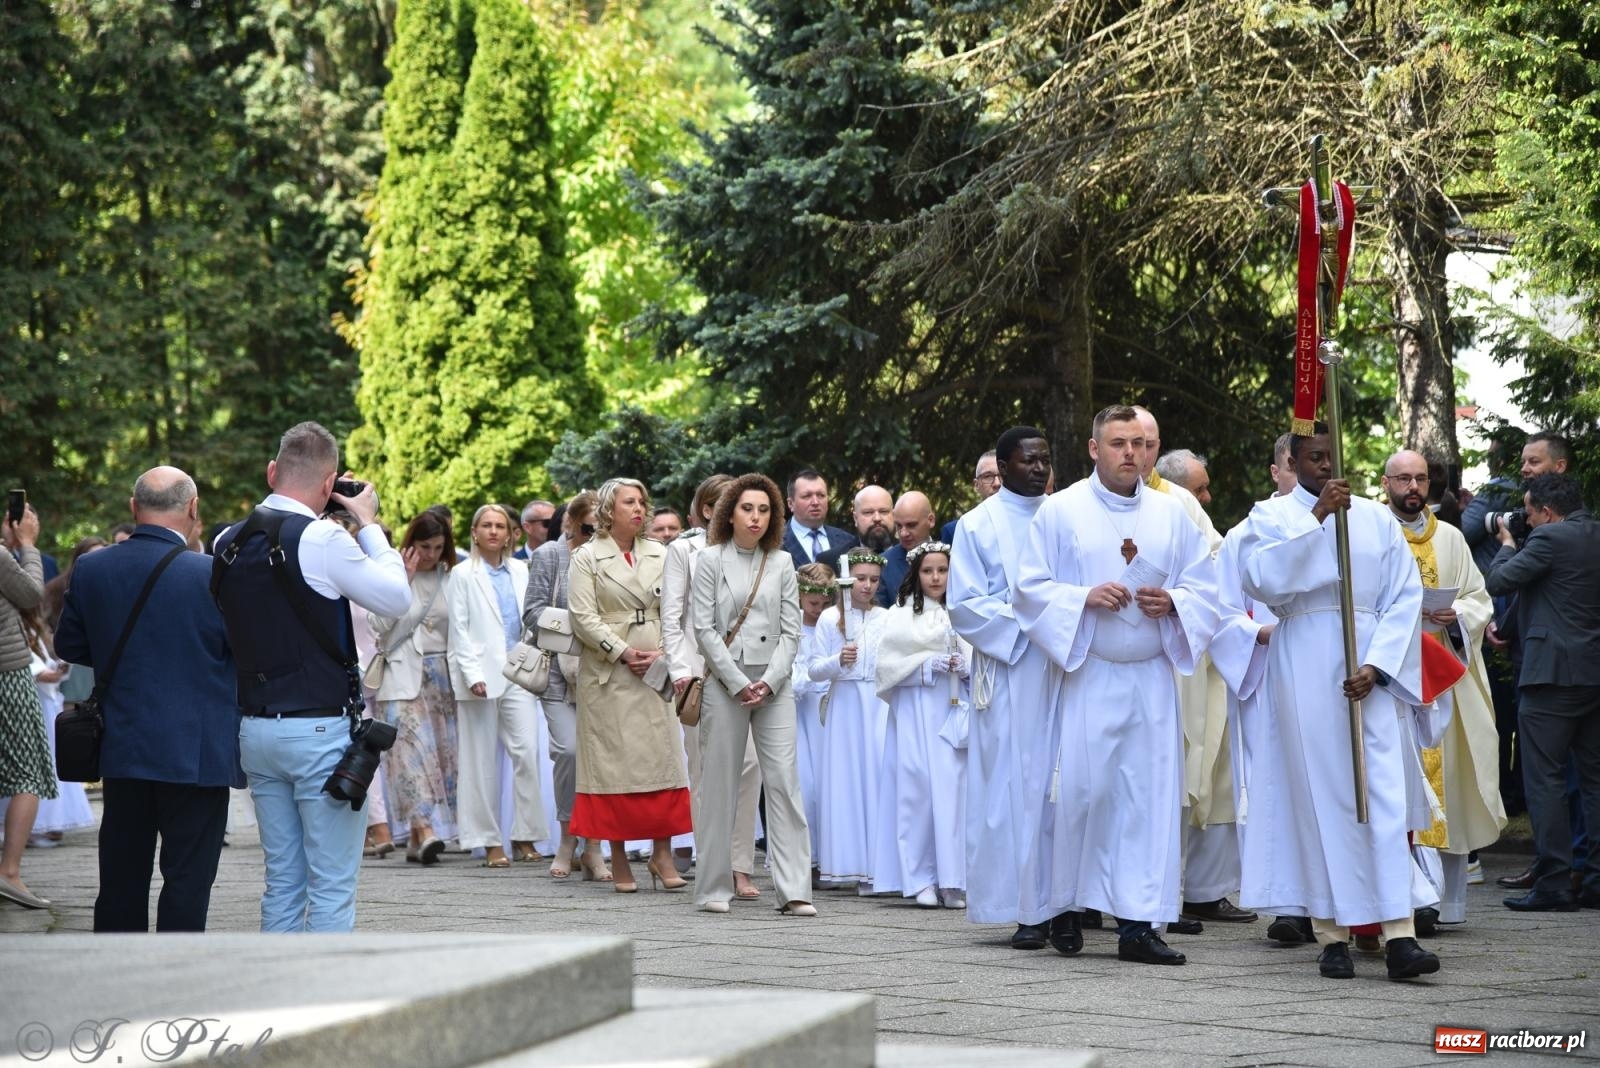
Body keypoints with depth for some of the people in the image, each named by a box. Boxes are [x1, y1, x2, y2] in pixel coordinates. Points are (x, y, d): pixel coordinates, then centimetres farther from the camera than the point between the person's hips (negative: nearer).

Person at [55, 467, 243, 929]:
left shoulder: (90, 570, -2)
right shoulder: (212, 575, -15)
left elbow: (69, 645, 10)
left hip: (121, 751, 5)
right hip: (196, 752, -4)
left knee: (121, 879, 13)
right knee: (187, 879, 2)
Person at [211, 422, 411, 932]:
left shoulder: (228, 542, 5)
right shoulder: (322, 539, -15)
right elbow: (397, 597, -5)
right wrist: (368, 524, 5)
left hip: (256, 728, 7)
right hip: (318, 731, -7)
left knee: (282, 880, 13)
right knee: (333, 887, -2)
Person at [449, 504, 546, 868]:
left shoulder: (520, 571, 12)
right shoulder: (463, 575, 2)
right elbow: (459, 630, -2)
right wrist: (472, 674, -11)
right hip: (482, 673, -3)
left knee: (527, 752, -7)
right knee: (482, 761, 1)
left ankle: (524, 837, 1)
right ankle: (489, 842, 6)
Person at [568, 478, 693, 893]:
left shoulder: (660, 555, 14)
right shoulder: (587, 558, 3)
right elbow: (584, 616, -6)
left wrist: (661, 654, -7)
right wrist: (624, 653, -12)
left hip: (655, 672, 3)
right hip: (607, 673, -3)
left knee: (663, 757, -3)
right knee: (613, 760, -2)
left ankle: (662, 853, 0)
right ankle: (619, 859, 3)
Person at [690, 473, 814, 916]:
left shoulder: (782, 563, 10)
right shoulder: (711, 559, 3)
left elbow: (791, 630, 6)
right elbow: (704, 628, -3)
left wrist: (769, 681, -7)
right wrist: (738, 682, -9)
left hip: (773, 683, 2)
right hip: (724, 680, -2)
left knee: (784, 780, -6)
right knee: (720, 783, 1)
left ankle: (793, 890, -9)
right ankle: (715, 888, 9)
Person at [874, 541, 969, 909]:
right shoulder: (902, 614, 4)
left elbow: (979, 661, 12)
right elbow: (888, 663, -1)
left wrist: (966, 668, -8)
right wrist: (926, 665, -10)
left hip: (953, 711, 2)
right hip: (915, 711, -2)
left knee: (953, 787, -4)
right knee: (917, 786, -6)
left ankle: (952, 880, -1)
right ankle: (921, 879, -2)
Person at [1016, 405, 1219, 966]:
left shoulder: (1171, 514, 10)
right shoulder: (1061, 510, 2)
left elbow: (1204, 587, 11)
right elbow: (1031, 586, -1)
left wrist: (1171, 601, -10)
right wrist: (1085, 597, -16)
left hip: (1153, 676, 3)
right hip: (1089, 673, -3)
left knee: (1151, 793, -2)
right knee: (1083, 789, -4)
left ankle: (1137, 923, 0)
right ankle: (1069, 910, 13)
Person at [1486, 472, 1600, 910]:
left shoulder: (1550, 538, -11)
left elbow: (1498, 581, -8)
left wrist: (1508, 544, 11)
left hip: (1553, 672, -8)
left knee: (1545, 779, -5)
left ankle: (1553, 884, -8)